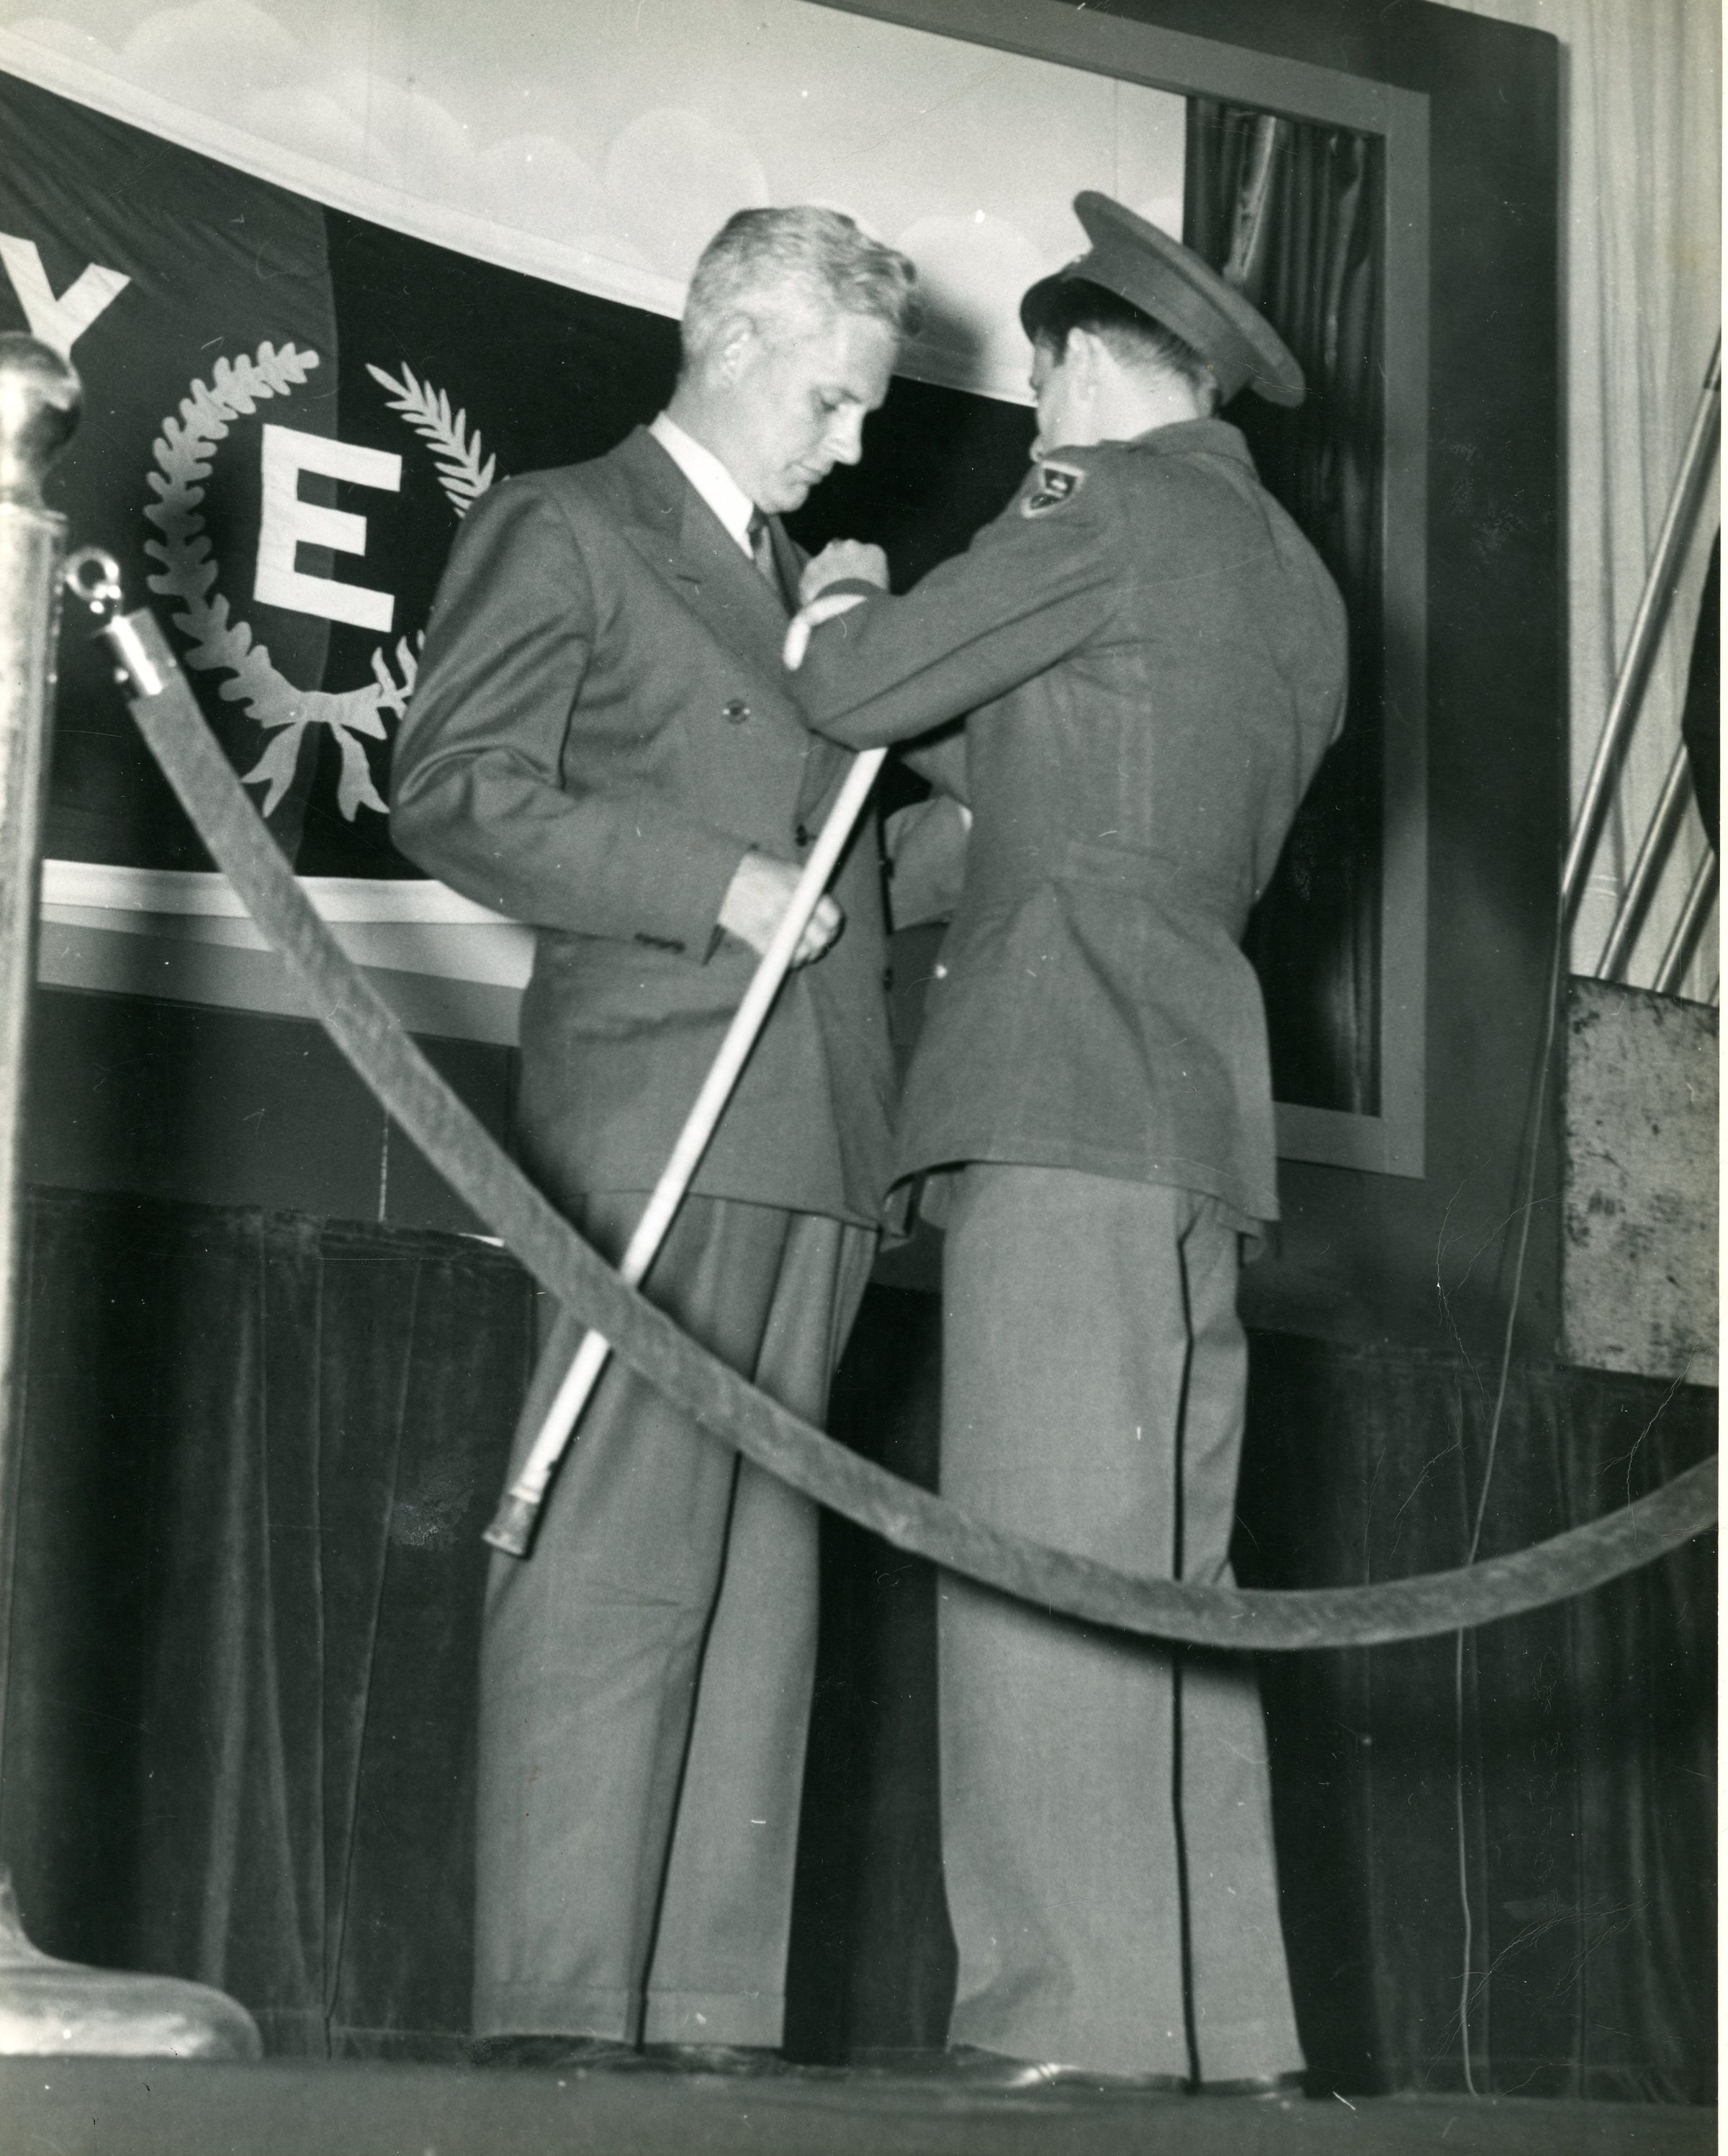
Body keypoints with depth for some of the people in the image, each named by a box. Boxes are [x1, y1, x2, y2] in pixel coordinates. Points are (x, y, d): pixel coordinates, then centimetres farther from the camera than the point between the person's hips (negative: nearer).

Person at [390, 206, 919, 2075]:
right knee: (614, 1561, -12)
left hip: (813, 1139, 8)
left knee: (760, 1581, 2)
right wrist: (718, 886, -13)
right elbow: (455, 795, -8)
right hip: (654, 1114, -8)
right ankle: (558, 2005, -11)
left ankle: (713, 2009, 3)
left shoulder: (797, 584, 28)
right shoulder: (563, 532, 4)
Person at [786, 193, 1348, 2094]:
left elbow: (855, 693, -3)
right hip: (1197, 1092, 9)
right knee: (1161, 1578, 7)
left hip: (1068, 1088, -9)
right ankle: (1215, 2028, 7)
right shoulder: (1297, 584, 23)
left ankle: (1072, 2024, -16)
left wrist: (841, 607, 19)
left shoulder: (1106, 497, -2)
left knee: (1048, 1561, -12)